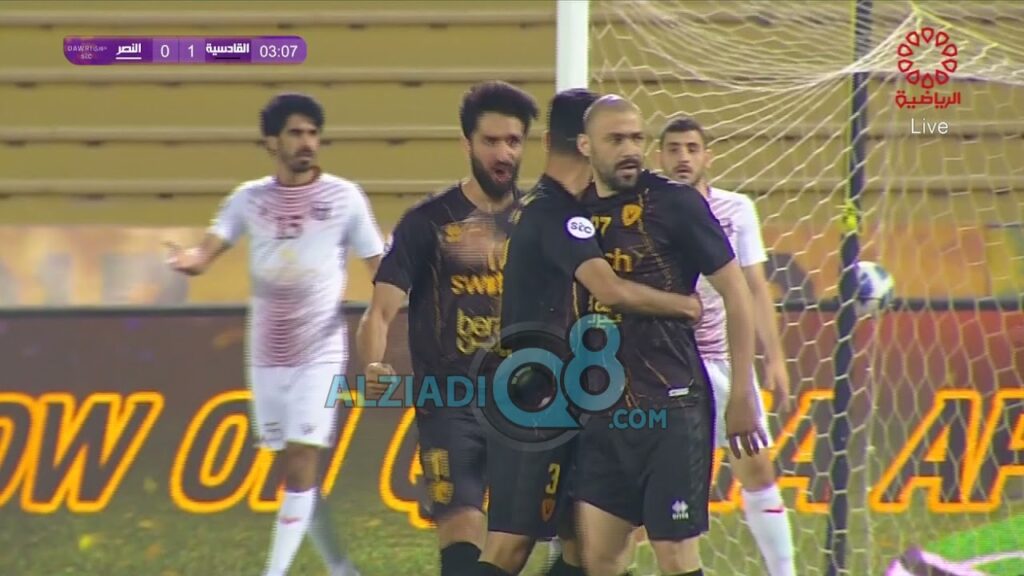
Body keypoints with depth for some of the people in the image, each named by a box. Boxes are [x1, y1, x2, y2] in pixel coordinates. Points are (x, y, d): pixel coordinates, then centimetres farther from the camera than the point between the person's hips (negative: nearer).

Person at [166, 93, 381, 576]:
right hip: (265, 355, 4)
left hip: (319, 354, -4)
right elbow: (208, 250, -7)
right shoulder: (249, 199, 5)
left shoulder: (344, 198, -1)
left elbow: (380, 268, 2)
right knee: (293, 469, 10)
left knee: (301, 464, -13)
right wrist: (190, 262, -30)